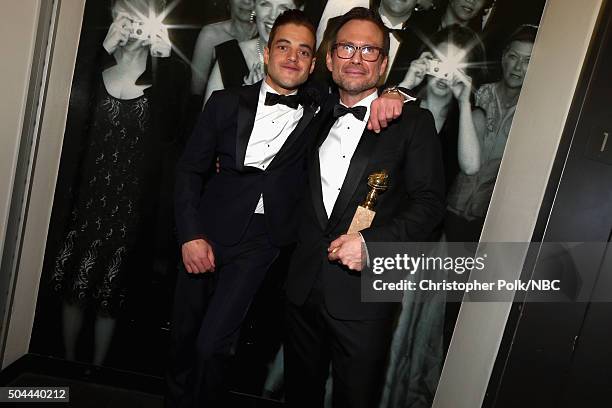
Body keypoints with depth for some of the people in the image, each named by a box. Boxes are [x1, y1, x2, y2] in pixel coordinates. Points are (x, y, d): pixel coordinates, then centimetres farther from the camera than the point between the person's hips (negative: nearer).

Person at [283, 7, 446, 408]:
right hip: (304, 284, 5)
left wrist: (371, 242, -20)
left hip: (365, 290, -4)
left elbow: (430, 203, -9)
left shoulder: (413, 122, -4)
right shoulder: (317, 116, 11)